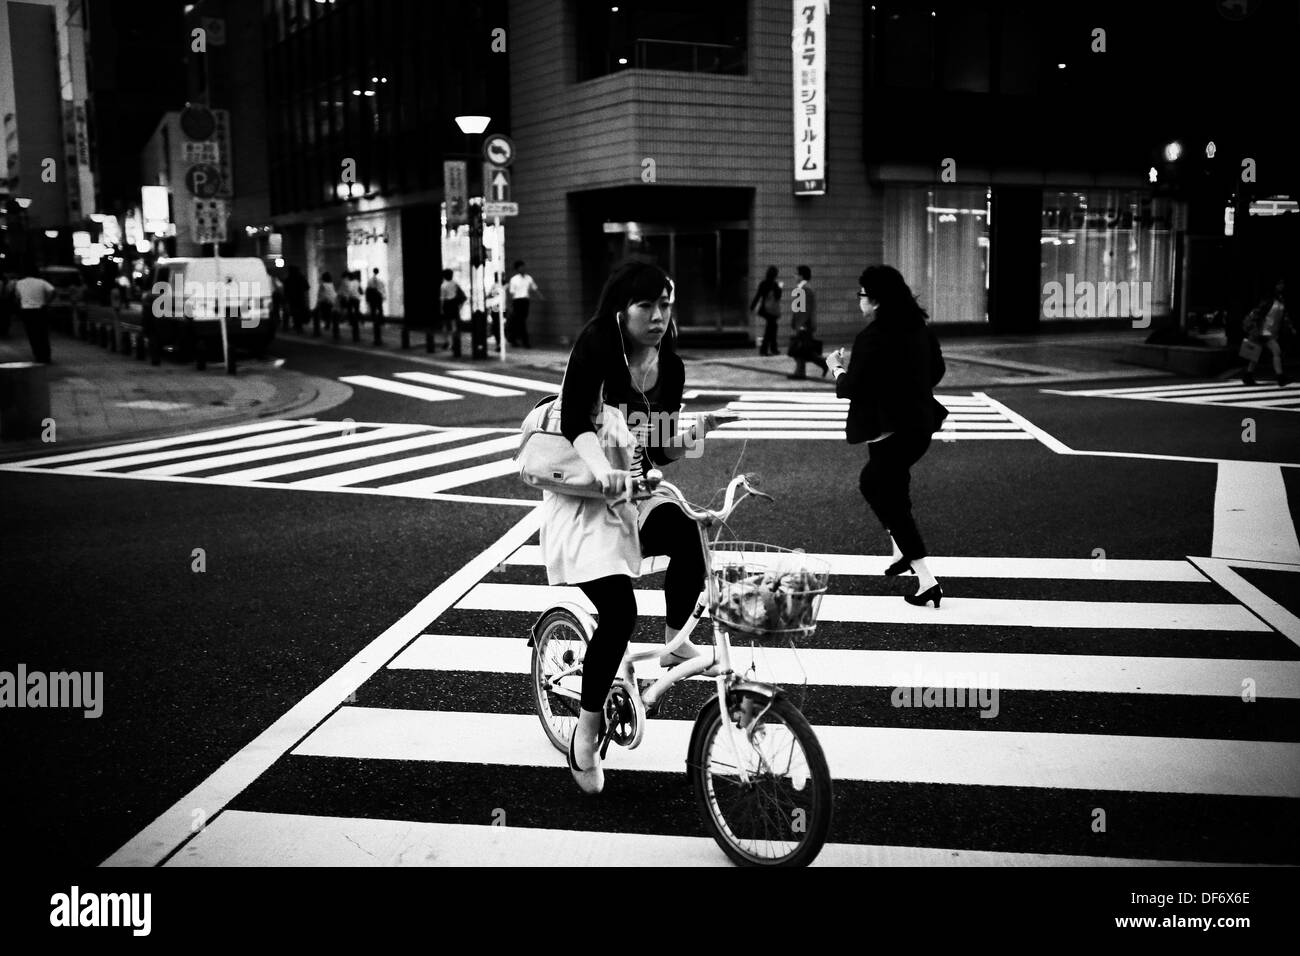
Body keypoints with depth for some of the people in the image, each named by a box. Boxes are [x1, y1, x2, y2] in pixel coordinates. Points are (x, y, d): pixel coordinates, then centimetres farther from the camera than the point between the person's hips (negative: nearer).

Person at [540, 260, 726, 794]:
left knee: (689, 533, -28)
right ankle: (586, 735, 0)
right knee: (618, 613, -19)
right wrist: (601, 469, -44)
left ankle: (675, 645, -4)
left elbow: (660, 453, 7)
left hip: (633, 496, 5)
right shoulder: (595, 349, -13)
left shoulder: (669, 367, 3)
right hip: (582, 500, -5)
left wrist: (695, 435, -12)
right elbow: (575, 423, -27)